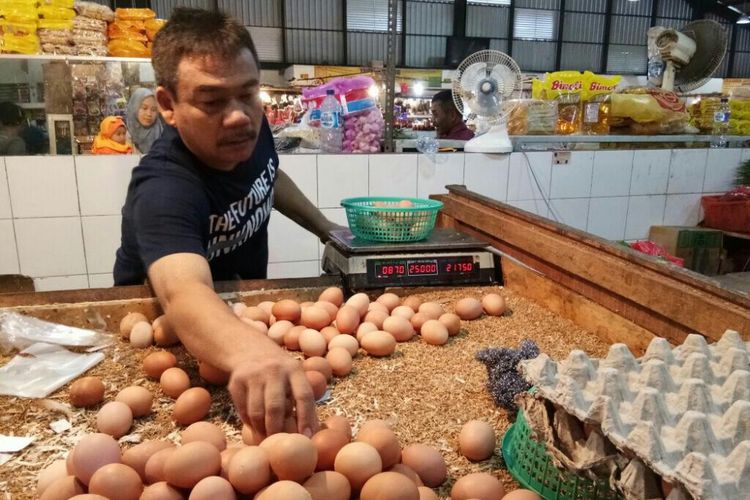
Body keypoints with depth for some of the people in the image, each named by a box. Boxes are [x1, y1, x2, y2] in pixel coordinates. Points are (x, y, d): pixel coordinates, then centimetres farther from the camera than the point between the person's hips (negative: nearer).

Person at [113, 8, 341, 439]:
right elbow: (184, 292, -53)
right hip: (164, 329, -5)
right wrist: (249, 350, -71)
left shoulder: (248, 131, -13)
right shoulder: (164, 190, -34)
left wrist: (325, 228, 9)